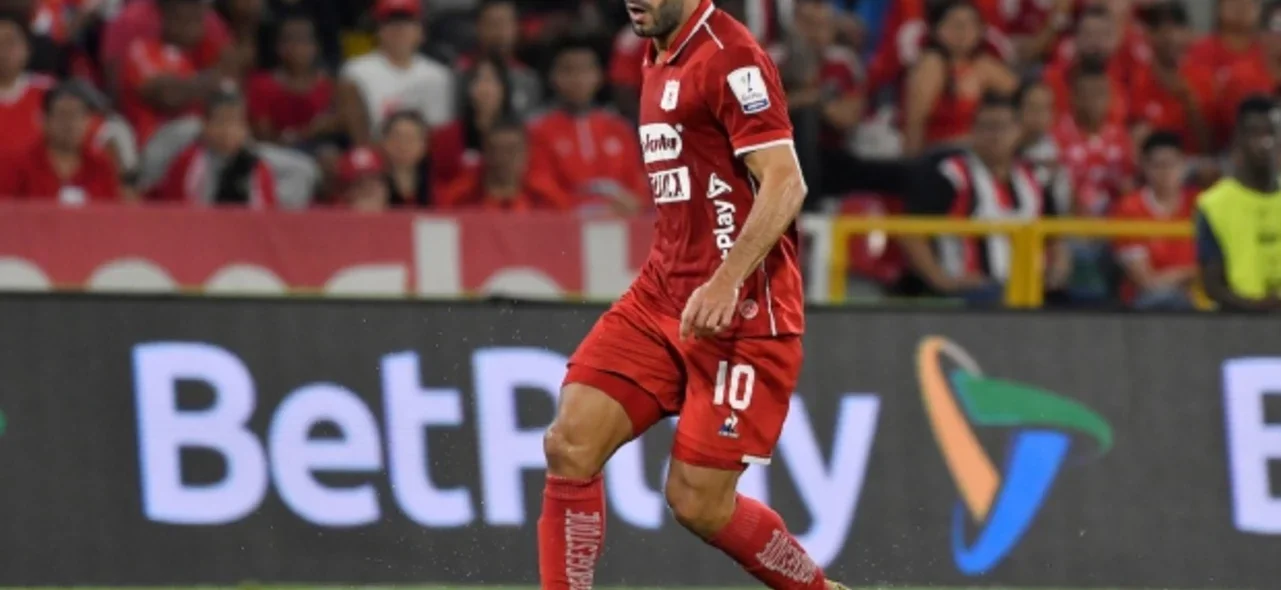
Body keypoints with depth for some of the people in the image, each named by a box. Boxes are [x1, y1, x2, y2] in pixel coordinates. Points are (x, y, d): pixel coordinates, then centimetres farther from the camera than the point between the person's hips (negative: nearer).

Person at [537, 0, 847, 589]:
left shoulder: (731, 57, -12)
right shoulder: (658, 59, 16)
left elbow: (784, 184, -19)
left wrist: (727, 282, -28)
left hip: (741, 313, -8)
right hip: (660, 294, 8)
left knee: (698, 502, -6)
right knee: (570, 445, -9)